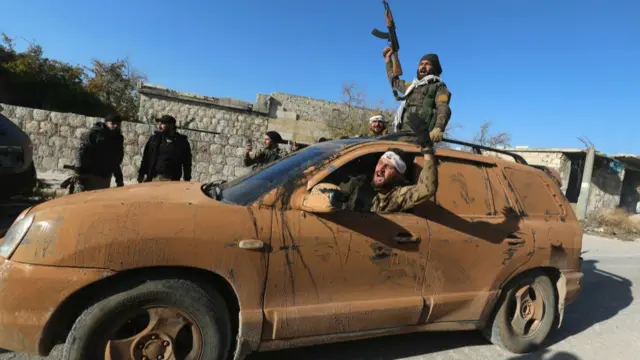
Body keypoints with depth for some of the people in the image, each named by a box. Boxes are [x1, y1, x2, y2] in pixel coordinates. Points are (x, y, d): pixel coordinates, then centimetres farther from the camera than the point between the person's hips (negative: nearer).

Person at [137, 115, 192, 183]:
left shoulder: (182, 141, 5)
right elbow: (146, 159, 17)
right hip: (153, 178, 3)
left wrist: (187, 180, 1)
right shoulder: (154, 138, 14)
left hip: (171, 180, -3)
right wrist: (141, 174, 11)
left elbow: (187, 164, 5)